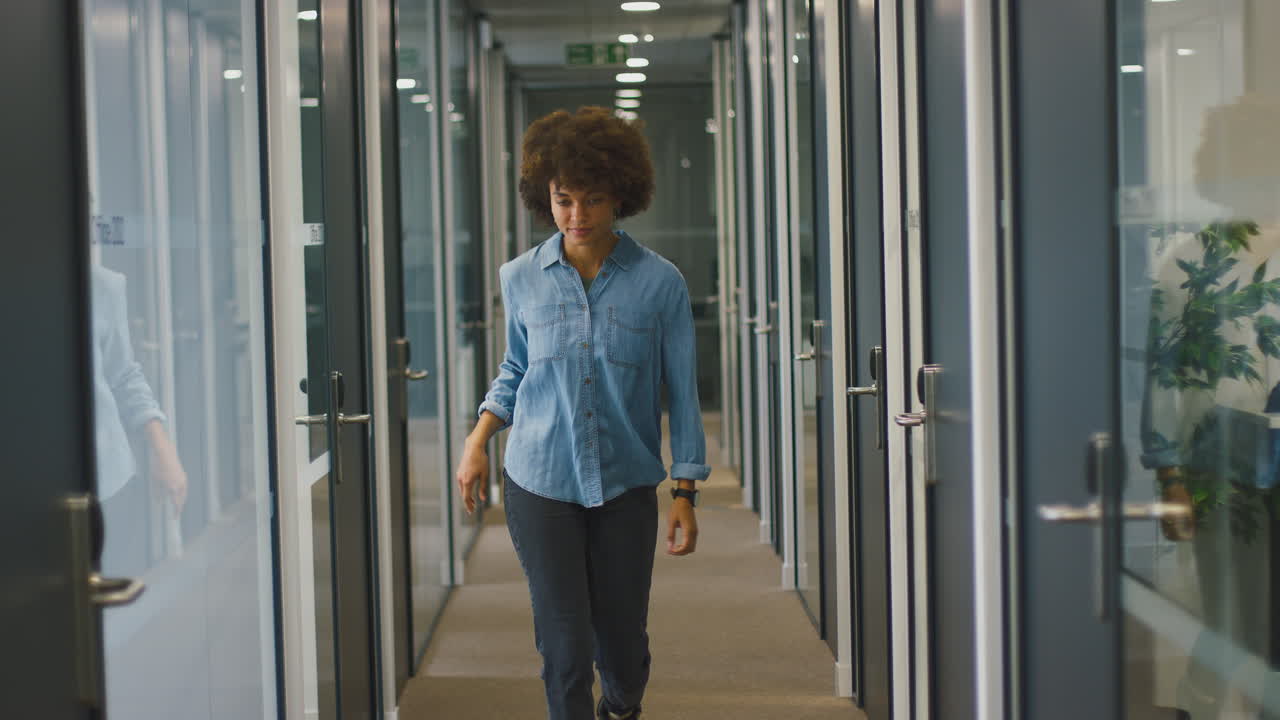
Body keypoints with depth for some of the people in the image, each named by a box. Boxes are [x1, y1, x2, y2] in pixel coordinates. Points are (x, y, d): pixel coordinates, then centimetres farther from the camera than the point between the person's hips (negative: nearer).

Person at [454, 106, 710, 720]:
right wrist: (477, 442, 2)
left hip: (626, 486, 0)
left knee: (622, 639, 11)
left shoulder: (659, 283, -6)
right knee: (565, 646, -3)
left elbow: (682, 391, -1)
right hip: (540, 485, 0)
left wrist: (686, 494, -3)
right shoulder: (522, 279, 0)